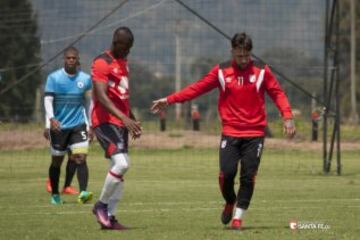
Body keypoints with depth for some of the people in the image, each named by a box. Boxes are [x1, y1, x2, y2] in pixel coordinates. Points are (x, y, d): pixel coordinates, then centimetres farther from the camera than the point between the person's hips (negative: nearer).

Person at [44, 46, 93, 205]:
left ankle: (83, 193, -28)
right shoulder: (54, 78, -3)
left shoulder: (85, 79, 4)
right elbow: (48, 100, -9)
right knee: (57, 161, 10)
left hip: (78, 126, 1)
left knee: (81, 158, -17)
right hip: (58, 126, -1)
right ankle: (55, 195, 26)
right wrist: (51, 119, -26)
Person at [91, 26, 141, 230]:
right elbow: (101, 96, -24)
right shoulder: (102, 63, -13)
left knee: (120, 167, 8)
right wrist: (124, 118, -32)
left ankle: (110, 217, 12)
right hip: (106, 121, -9)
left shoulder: (123, 62, 16)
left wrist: (133, 120, 26)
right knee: (121, 163, -21)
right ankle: (102, 205, -3)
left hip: (121, 122, 9)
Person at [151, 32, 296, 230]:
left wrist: (287, 117, -12)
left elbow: (278, 93, 3)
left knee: (248, 176, -4)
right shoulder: (221, 71, 2)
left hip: (254, 134, 0)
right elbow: (197, 88, 3)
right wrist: (169, 100, -2)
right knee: (226, 173, -12)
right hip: (230, 133, 0)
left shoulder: (261, 71, 1)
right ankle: (230, 202, 18)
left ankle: (238, 217, 8)